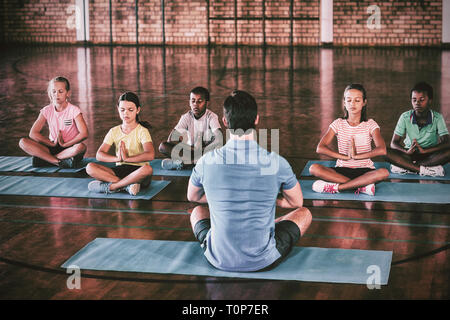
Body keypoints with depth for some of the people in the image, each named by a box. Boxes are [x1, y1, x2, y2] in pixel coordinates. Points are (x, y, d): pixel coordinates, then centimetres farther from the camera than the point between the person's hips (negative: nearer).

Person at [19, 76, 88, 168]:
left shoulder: (73, 110, -7)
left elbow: (84, 134, -19)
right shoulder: (47, 111, 2)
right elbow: (33, 133, -4)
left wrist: (64, 144, -17)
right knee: (23, 142, -18)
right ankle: (60, 161, -27)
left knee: (81, 147, -38)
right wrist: (53, 143, -11)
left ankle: (44, 158, -24)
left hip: (69, 147, -3)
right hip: (52, 148, 3)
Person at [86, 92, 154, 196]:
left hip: (137, 171, -4)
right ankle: (127, 185, -29)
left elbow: (150, 155, -21)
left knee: (147, 169, -39)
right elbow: (99, 155, -3)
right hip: (120, 170, 4)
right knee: (90, 167, -18)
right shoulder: (114, 131, 9)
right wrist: (117, 158, -21)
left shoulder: (142, 131, -4)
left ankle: (110, 186, -28)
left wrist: (127, 158, -23)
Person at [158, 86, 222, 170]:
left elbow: (218, 138, -24)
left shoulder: (211, 117, -8)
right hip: (189, 150, 2)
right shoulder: (186, 117, -1)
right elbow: (171, 139, -11)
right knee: (163, 146, -18)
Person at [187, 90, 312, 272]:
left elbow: (192, 197, 12)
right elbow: (297, 203, 6)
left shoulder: (207, 162, -10)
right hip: (263, 261, -2)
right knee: (304, 213, 24)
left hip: (219, 261, 2)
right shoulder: (276, 163, -14)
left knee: (198, 210, 32)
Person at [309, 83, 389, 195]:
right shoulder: (338, 123, 3)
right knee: (314, 168, -26)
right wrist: (346, 157, -19)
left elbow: (382, 150, -16)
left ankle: (336, 187, -28)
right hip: (342, 170, 1)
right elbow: (320, 148, -10)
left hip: (365, 171, -1)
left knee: (384, 173, -34)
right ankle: (361, 185, -28)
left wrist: (356, 156, -21)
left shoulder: (370, 124, 0)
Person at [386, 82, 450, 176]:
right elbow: (394, 143, -9)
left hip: (430, 155, 0)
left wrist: (424, 150, -32)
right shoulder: (405, 117, -7)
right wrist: (407, 152, -31)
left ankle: (405, 166, -29)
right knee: (387, 153, -27)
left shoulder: (437, 118, -9)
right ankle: (425, 169, -33)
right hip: (409, 155, 1)